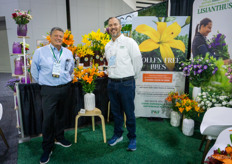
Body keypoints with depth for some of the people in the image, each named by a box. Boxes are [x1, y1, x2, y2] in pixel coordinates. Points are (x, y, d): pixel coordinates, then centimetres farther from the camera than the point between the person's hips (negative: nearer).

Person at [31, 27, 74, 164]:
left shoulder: (68, 53, 7)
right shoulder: (40, 52, -3)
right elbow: (34, 70, 7)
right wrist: (42, 82, 6)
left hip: (65, 88, 4)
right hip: (49, 90, -3)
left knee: (61, 115, 16)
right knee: (48, 118, -3)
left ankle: (59, 137, 37)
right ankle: (47, 148, 13)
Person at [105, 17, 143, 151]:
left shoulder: (129, 42, -6)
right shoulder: (107, 46, 13)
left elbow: (138, 63, -5)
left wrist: (131, 77, 3)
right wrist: (113, 75, 15)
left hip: (126, 83, -5)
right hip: (112, 83, 6)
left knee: (129, 113, 5)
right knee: (116, 112, 17)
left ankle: (132, 138, 24)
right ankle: (118, 135, 36)